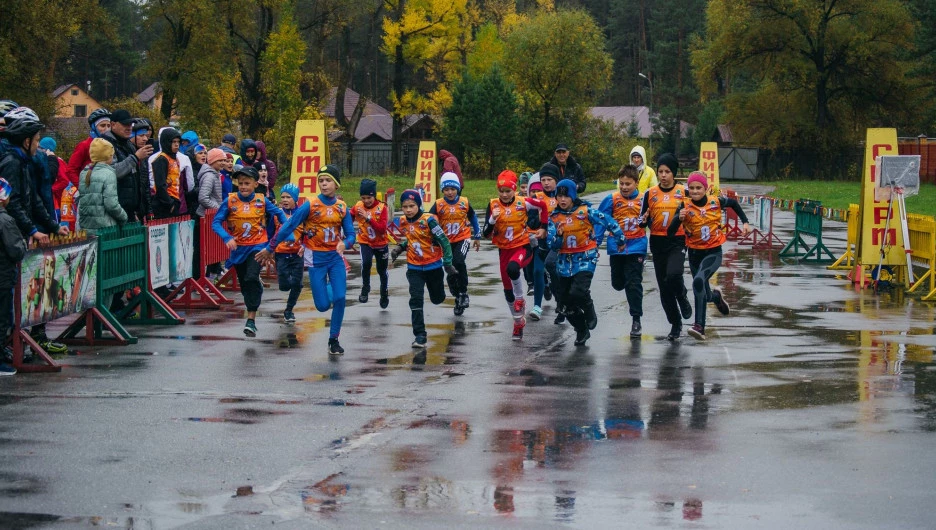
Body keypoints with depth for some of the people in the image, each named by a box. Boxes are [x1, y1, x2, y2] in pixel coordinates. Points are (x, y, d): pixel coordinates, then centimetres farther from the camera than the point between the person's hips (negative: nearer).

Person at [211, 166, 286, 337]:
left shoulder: (262, 201, -5)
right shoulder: (230, 201, -7)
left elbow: (279, 213, 11)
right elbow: (216, 222, -10)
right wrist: (227, 238, -26)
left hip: (257, 246, -2)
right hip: (238, 248, 2)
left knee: (252, 278, -21)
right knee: (244, 283, 13)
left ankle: (251, 320, -21)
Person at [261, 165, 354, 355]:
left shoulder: (342, 208, -1)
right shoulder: (310, 206, -10)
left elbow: (350, 234, 1)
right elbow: (288, 227, -6)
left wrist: (344, 243, -23)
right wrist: (270, 248, -3)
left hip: (335, 257, 2)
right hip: (316, 259, -2)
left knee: (340, 298, -12)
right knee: (323, 306, -4)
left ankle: (334, 340, 5)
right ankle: (327, 290, 35)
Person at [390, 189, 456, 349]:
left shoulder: (428, 220, -20)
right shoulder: (403, 222, -3)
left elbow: (444, 241, -16)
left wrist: (448, 263, -20)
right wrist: (400, 248, -3)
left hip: (433, 266, -3)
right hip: (414, 268, 3)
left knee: (437, 299, 17)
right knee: (416, 300, -11)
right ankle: (420, 336, -8)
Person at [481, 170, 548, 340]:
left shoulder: (523, 203, -10)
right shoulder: (493, 205, -6)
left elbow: (543, 206, 9)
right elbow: (486, 234, -8)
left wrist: (543, 228, 12)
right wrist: (493, 219, -25)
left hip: (523, 247, -4)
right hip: (504, 250, 4)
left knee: (512, 268, -36)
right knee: (508, 289, 11)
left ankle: (520, 299, -7)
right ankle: (519, 321, 33)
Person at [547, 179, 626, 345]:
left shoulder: (585, 211, -10)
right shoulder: (554, 218, 1)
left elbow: (608, 222, -4)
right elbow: (552, 244, -2)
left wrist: (620, 239, 3)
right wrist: (558, 236, -23)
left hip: (585, 258, -5)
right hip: (565, 261, 5)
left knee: (578, 292, -24)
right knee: (567, 300, 7)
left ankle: (589, 313, 9)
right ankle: (581, 330, 27)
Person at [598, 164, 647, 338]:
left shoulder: (643, 200, -2)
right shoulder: (612, 200, -5)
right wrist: (596, 242, -12)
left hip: (636, 246, -1)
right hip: (616, 247, 1)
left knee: (634, 284, -4)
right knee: (618, 284, 11)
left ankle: (636, 320, 2)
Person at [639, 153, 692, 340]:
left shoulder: (684, 192, -1)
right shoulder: (650, 194, 3)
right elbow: (643, 221, 7)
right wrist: (644, 220, -15)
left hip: (677, 242, -3)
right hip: (658, 242, 3)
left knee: (674, 274, -28)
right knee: (664, 287, 6)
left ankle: (682, 298, 5)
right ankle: (675, 324, 20)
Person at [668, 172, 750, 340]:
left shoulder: (716, 202, -6)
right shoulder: (685, 206, -10)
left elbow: (734, 203, 17)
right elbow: (670, 232, -16)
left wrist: (745, 222, 13)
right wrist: (679, 218, -34)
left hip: (713, 253, -2)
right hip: (695, 254, 2)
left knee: (699, 281, -29)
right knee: (704, 295, 11)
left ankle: (699, 325, -27)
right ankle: (716, 296, 50)